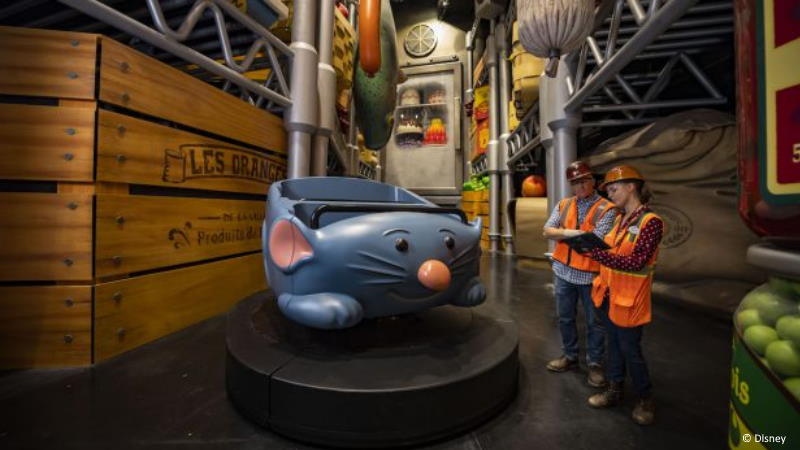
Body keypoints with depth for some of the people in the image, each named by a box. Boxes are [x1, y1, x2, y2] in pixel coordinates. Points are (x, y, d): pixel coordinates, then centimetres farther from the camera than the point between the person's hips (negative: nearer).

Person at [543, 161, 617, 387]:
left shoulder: (606, 209, -9)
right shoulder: (563, 205, 6)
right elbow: (547, 231, -2)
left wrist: (565, 234, -10)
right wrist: (569, 232, -18)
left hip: (590, 274, -4)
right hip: (563, 271, 4)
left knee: (594, 322, 12)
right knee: (565, 318, 17)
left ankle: (595, 364, 29)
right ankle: (569, 356, 35)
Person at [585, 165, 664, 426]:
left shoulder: (651, 222, -17)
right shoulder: (620, 220, 7)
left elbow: (635, 263, -24)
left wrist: (595, 252, -29)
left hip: (628, 299, -7)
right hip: (608, 294, 7)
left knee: (631, 350, 9)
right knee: (614, 345, 19)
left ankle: (645, 399, 33)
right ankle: (614, 391, 36)